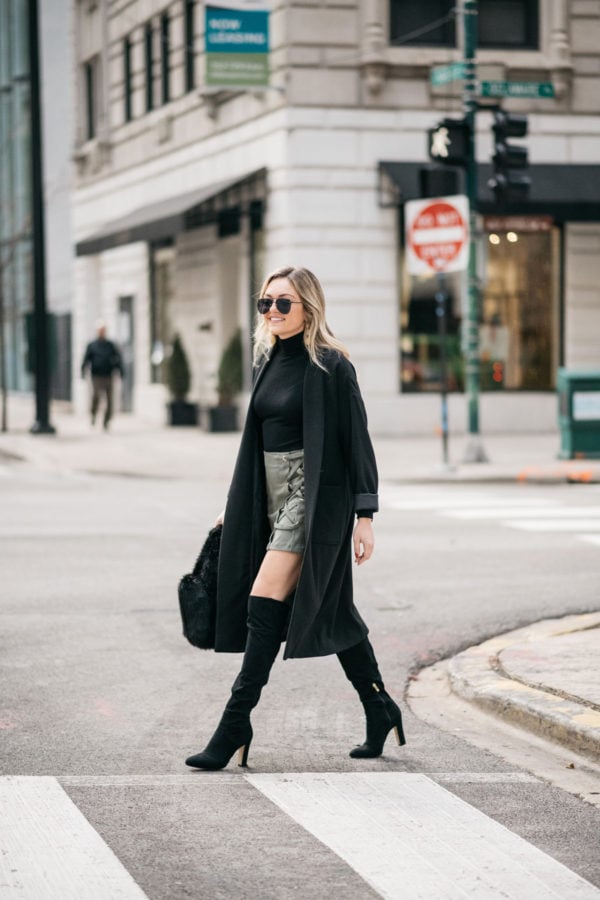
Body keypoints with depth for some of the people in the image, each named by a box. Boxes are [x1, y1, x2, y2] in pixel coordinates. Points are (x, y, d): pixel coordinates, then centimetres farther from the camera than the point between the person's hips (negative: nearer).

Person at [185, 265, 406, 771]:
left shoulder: (330, 365, -10)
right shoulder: (270, 360, 12)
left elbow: (357, 440, -11)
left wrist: (365, 514, -15)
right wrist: (235, 506, 20)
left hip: (315, 496, -8)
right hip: (272, 493, 8)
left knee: (264, 605, -14)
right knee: (330, 609, 13)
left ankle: (235, 725, -12)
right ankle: (380, 711, 24)